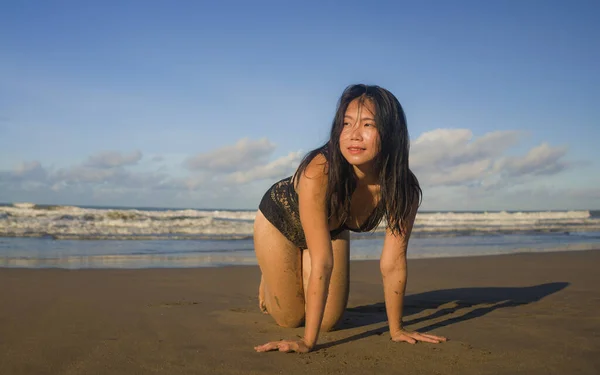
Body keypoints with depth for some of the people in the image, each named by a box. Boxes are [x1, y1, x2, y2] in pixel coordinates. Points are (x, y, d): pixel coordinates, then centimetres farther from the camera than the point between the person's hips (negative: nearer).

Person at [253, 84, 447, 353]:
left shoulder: (403, 189, -32)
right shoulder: (319, 172, -44)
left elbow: (393, 263, -23)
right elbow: (322, 262, -42)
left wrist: (396, 330, -19)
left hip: (333, 229, 4)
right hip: (279, 220, -3)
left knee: (328, 321, 5)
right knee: (290, 317, 4)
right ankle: (269, 277, 36)